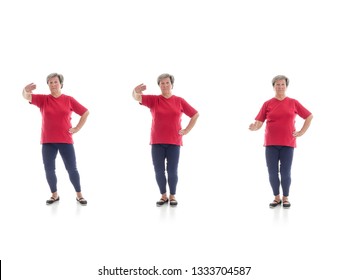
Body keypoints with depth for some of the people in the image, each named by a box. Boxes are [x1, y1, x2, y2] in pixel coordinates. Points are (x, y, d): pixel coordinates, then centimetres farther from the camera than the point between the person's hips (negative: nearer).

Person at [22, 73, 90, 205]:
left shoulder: (69, 100, 1)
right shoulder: (43, 99, 2)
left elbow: (85, 112, 9)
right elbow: (27, 97, -14)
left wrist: (77, 128, 2)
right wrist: (26, 90, -38)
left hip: (65, 141, -1)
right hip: (48, 142, 1)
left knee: (72, 169, 2)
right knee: (49, 170, 5)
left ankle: (79, 195, 15)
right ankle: (54, 195, 23)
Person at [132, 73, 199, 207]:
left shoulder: (179, 101, 3)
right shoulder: (154, 100, 3)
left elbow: (195, 114, 11)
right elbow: (137, 98, -13)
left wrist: (187, 130, 4)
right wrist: (136, 91, -37)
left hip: (174, 142, -1)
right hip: (157, 142, 1)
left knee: (172, 171, 2)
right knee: (159, 171, 4)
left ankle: (172, 196, 16)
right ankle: (163, 196, 18)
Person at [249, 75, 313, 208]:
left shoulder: (293, 103, 5)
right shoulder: (267, 104, 4)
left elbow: (309, 116, 13)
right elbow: (259, 122, 1)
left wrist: (302, 131, 7)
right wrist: (254, 127, -21)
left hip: (288, 144, -1)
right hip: (271, 144, 1)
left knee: (285, 173, 0)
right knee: (272, 172, 2)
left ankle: (285, 198, 17)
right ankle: (276, 198, 17)